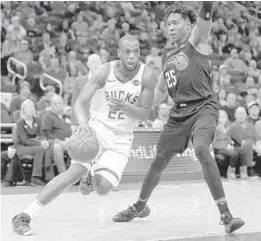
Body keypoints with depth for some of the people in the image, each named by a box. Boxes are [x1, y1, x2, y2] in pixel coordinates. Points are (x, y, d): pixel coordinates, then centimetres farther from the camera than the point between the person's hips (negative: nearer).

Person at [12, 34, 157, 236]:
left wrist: (124, 107, -32)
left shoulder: (147, 76, -14)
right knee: (76, 171, -23)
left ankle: (91, 178, 24)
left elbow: (144, 114, -11)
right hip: (97, 126, -1)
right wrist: (83, 121, -37)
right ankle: (25, 216, -19)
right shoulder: (105, 71, -13)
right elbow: (81, 102, -15)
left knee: (103, 188, -16)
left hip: (121, 137, 1)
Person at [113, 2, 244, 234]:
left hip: (203, 107, -7)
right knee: (159, 160, 13)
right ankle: (140, 206, 38)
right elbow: (161, 88, 26)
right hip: (179, 111, 7)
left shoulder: (196, 42, -2)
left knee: (201, 149, -31)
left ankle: (226, 215, -28)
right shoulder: (167, 52, 16)